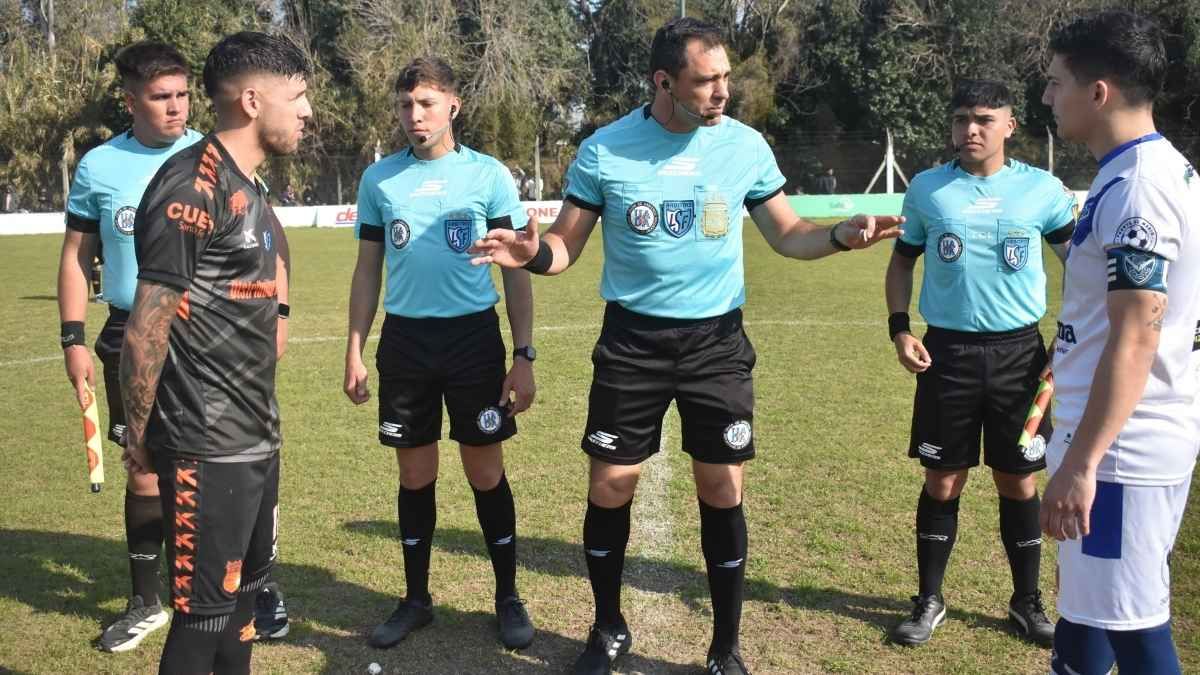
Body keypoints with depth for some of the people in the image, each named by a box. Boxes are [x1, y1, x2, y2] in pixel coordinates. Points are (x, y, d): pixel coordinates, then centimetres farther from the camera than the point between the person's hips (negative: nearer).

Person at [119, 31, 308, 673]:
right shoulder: (193, 185, -18)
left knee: (244, 586, 20)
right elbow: (147, 326, -18)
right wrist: (139, 431, -10)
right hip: (208, 444, -9)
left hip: (256, 434, 9)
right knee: (204, 612, 1)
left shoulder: (248, 186, 13)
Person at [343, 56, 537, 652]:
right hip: (404, 340, 2)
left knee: (486, 473, 5)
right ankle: (416, 600, 25)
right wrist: (354, 351, 5)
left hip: (474, 336, -2)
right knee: (415, 477, 11)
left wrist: (524, 355, -5)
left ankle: (508, 596, 21)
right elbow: (367, 270, 11)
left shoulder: (488, 174, -2)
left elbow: (516, 269, 0)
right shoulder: (379, 179, 5)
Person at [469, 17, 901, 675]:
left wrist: (841, 235, -13)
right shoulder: (604, 149, -7)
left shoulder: (745, 146, -2)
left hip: (716, 342, 1)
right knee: (609, 488, 5)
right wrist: (533, 253, -24)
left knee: (722, 493, 3)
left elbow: (786, 233, 7)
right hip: (632, 341, 0)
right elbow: (567, 245, -1)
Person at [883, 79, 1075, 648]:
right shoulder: (927, 188, 1)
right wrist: (899, 328, -2)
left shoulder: (1042, 189, -1)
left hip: (1019, 351, 0)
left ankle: (1027, 602, 26)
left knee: (1020, 483, 7)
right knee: (942, 482, 6)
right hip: (947, 352, 0)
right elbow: (902, 260, 11)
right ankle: (929, 601, 22)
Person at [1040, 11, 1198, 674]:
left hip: (1122, 449, -10)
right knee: (1084, 603, 23)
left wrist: (1080, 463, -24)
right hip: (1131, 440, 10)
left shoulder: (1136, 186, -20)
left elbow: (1135, 339, -24)